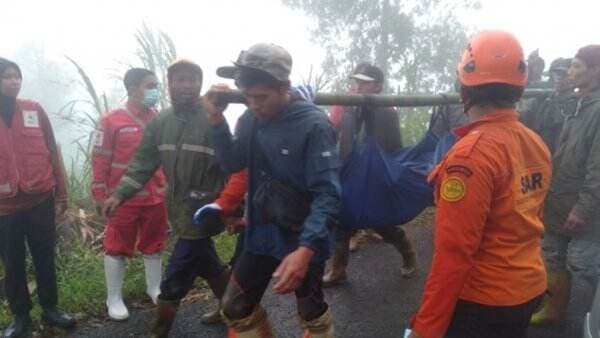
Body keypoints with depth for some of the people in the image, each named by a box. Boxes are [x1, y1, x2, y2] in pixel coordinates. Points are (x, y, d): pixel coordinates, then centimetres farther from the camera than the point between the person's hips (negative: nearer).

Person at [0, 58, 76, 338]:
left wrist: (61, 193, 4)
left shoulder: (35, 110, 2)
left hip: (40, 201, 1)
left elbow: (52, 153, 5)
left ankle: (50, 308, 27)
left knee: (45, 258, 12)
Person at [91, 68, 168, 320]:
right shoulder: (112, 120, -8)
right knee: (117, 248, 8)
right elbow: (100, 160, -6)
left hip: (156, 197, 4)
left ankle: (154, 287, 35)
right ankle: (114, 298, 23)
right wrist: (100, 196, -6)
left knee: (154, 245, 16)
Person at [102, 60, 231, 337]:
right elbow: (142, 162, 6)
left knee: (174, 280, 1)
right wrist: (119, 194, -4)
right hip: (180, 210, 7)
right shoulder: (160, 122, 5)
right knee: (207, 265, 22)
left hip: (202, 211, -6)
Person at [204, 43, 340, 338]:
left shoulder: (314, 125, -22)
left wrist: (306, 249, -39)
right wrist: (216, 119, -8)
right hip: (261, 234, 6)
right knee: (237, 309, 14)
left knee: (312, 314, 16)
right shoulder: (250, 120, -2)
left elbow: (327, 194, -26)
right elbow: (232, 163, 7)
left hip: (302, 239, -5)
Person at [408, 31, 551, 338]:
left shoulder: (471, 154, -24)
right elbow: (525, 220, 10)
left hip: (484, 300, -7)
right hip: (531, 287, 8)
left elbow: (454, 253, -25)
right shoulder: (537, 144, 0)